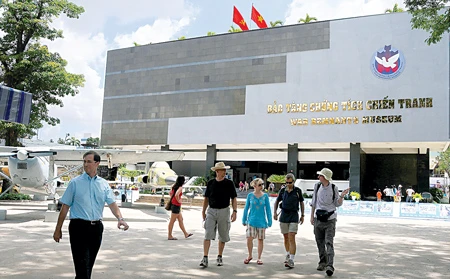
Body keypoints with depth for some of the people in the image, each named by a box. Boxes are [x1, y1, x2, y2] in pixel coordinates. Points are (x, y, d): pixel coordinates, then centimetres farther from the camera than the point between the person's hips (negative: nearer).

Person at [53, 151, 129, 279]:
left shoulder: (104, 184, 8)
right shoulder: (75, 182, 1)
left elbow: (112, 203, -3)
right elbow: (65, 206, 2)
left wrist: (120, 218, -21)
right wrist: (58, 229, 1)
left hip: (96, 228, 3)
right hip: (79, 227, -3)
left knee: (89, 265, 14)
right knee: (82, 266, -9)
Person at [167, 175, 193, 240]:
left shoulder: (174, 186, 9)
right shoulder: (180, 188, -16)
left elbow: (170, 193, 21)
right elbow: (176, 195, -32)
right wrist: (178, 200, -17)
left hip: (173, 204, 10)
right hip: (176, 205, -10)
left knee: (180, 220, 17)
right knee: (172, 221, -1)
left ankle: (186, 234, 26)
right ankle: (169, 236, 6)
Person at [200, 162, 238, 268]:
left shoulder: (229, 183, -1)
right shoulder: (210, 183, 4)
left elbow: (234, 198, 0)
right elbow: (206, 198, 11)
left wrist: (235, 211, -10)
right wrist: (203, 211, 10)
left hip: (224, 211, 0)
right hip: (211, 211, 0)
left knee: (223, 236, 9)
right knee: (207, 235, -9)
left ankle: (219, 257, 24)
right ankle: (205, 258, -10)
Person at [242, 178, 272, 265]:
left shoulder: (265, 196, 0)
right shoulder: (250, 195, -1)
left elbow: (268, 209, 4)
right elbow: (246, 208, 6)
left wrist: (269, 221, 2)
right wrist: (244, 220, 7)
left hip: (261, 221, 1)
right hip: (251, 220, -1)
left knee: (260, 239, 6)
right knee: (249, 238, -8)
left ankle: (259, 258, 19)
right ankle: (250, 256, 14)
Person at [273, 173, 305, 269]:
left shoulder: (298, 191, -1)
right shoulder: (282, 191, 4)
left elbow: (301, 202, 10)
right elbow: (277, 201, 16)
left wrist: (302, 215, 9)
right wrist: (274, 212, 3)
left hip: (294, 216, -3)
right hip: (284, 216, 3)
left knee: (291, 238, -12)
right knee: (286, 237, 12)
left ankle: (291, 260, -14)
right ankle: (288, 254, 33)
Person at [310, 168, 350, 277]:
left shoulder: (334, 188, -5)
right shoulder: (317, 186, 3)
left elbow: (337, 204, 2)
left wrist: (342, 196, -16)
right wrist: (312, 216, 11)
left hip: (330, 219, -4)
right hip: (318, 218, 4)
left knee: (329, 243, -12)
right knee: (320, 242, 10)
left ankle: (330, 265, -15)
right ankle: (322, 262, 25)